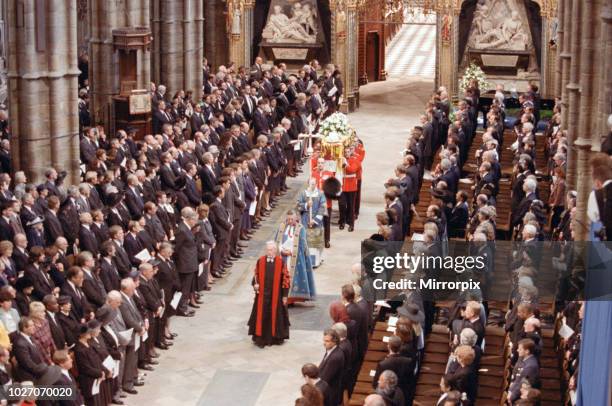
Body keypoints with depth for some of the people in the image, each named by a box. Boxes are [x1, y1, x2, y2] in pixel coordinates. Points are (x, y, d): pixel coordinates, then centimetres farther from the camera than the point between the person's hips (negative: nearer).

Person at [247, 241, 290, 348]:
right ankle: (260, 338, 9)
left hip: (276, 295, -1)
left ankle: (275, 337, 18)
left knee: (275, 316, 7)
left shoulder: (280, 262, -5)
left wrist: (285, 295, -2)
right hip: (262, 294, 1)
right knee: (262, 316, 2)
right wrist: (255, 283, -9)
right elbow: (256, 275, 12)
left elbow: (285, 278, -1)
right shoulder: (260, 261, 0)